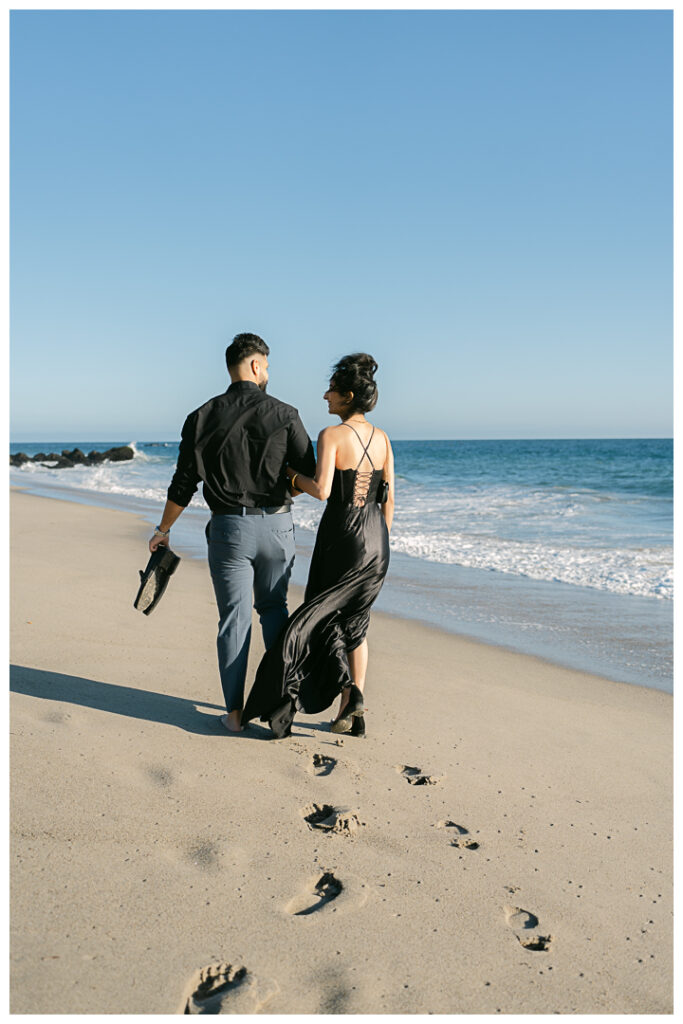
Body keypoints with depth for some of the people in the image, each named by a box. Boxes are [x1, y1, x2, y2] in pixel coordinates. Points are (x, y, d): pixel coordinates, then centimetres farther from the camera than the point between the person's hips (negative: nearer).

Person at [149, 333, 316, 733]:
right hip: (276, 525, 0)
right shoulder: (284, 414, -5)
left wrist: (163, 530, 12)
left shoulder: (203, 417, -2)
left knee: (234, 618, 7)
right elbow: (310, 478, -2)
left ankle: (235, 711, 12)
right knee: (273, 608, 19)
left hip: (229, 526, 0)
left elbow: (184, 484, -1)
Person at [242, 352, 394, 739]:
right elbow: (389, 498, 9)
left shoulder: (331, 435, -12)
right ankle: (352, 715, 12)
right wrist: (379, 548, 17)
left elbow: (322, 490, -22)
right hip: (376, 539, 6)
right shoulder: (382, 438, 7)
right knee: (355, 624, 14)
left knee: (321, 618, 11)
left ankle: (348, 693, -6)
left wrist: (291, 472, -3)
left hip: (342, 537, -6)